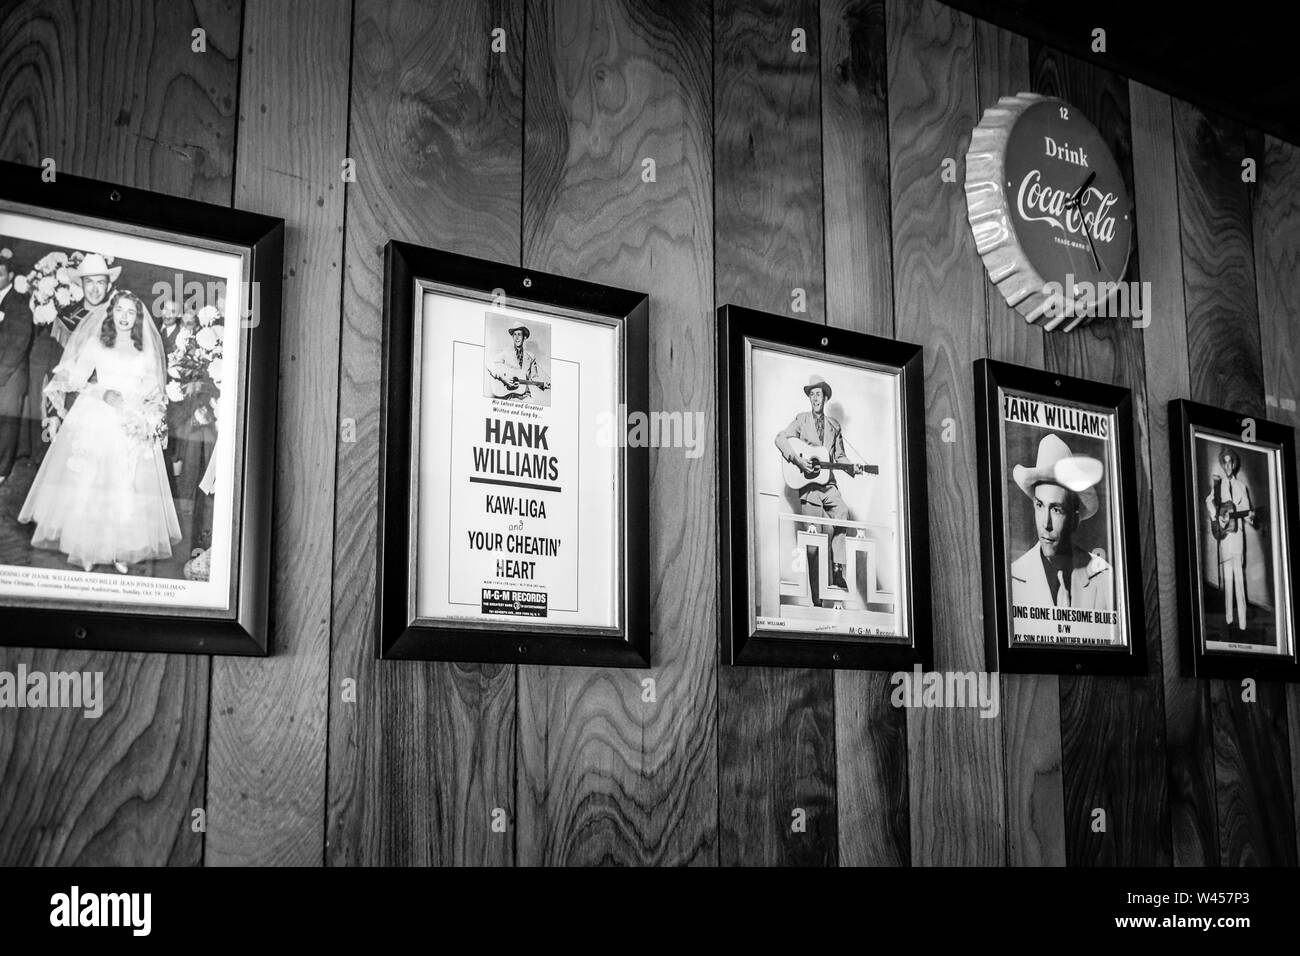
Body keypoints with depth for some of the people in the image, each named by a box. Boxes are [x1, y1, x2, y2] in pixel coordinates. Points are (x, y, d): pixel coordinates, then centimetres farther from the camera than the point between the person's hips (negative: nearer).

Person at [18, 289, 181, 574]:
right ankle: (86, 548, 3)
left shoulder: (147, 350, 11)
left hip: (134, 427, 1)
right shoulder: (95, 343, 7)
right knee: (89, 482, -4)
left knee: (128, 488, -4)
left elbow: (154, 391, 11)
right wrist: (103, 393, -13)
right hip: (97, 420, -1)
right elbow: (75, 379, 2)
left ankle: (122, 551, -1)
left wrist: (148, 411, -8)